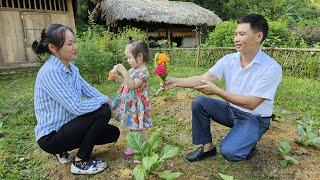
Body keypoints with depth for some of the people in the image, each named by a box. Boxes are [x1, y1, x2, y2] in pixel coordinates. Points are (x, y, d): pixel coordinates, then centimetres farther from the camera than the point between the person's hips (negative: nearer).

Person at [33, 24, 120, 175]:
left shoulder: (71, 68, 2)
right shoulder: (50, 72, -26)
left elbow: (89, 91, 5)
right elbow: (77, 108, -30)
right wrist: (104, 100, -16)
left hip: (65, 126, 8)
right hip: (50, 137, -8)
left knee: (113, 133, 9)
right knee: (103, 112, -22)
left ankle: (63, 150, 18)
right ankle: (80, 163, -5)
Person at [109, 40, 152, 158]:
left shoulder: (143, 71, -19)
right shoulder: (133, 69, 8)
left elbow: (132, 85, -28)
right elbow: (124, 82, 17)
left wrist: (124, 72, -30)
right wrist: (116, 75, 2)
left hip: (136, 104, -9)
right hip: (129, 102, 9)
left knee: (136, 128, 2)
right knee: (132, 127, 20)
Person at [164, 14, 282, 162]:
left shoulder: (272, 68, -21)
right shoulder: (228, 60, -7)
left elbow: (251, 103, -25)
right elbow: (204, 78, -15)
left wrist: (217, 91, -29)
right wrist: (176, 81, -31)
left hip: (254, 118, -5)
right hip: (231, 109, 5)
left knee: (228, 152, -25)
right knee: (199, 102, -15)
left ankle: (247, 145, 12)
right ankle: (207, 147, 2)